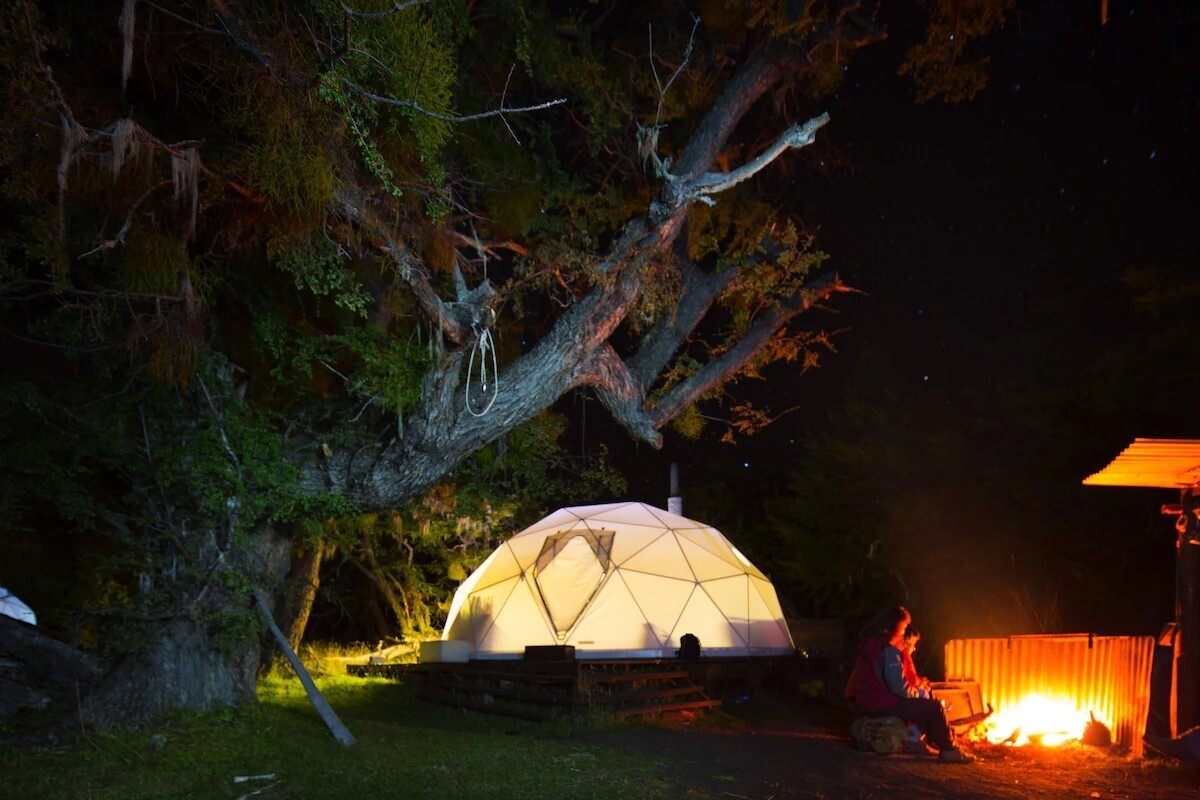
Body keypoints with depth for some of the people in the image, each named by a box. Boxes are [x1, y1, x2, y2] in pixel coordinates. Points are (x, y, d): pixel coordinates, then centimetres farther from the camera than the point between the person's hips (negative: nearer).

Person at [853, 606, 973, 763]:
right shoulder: (889, 651, -21)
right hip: (882, 706, -10)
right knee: (934, 707, -6)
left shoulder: (868, 642, 10)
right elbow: (900, 689, -22)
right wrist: (922, 692, -4)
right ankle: (949, 750, 6)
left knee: (925, 704, 24)